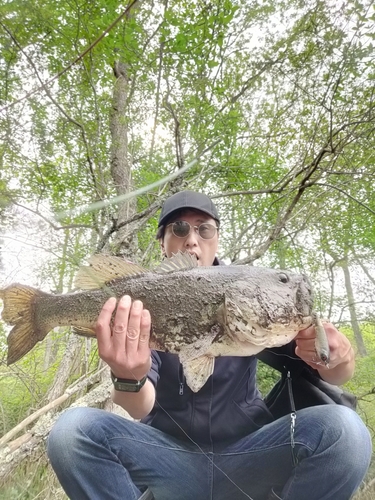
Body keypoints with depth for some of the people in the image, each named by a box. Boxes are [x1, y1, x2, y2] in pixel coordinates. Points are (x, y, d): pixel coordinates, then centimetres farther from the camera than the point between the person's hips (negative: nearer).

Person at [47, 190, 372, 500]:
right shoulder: (138, 306, -5)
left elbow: (339, 373, -4)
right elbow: (141, 409, -16)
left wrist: (337, 355, -29)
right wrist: (129, 378, -40)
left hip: (246, 453, 1)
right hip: (167, 454, 0)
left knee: (341, 429, -26)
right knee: (73, 431, -25)